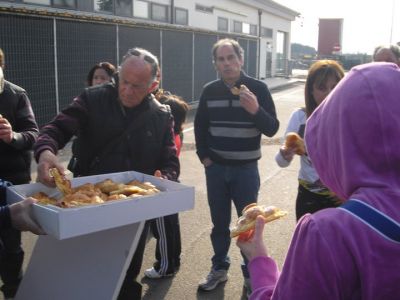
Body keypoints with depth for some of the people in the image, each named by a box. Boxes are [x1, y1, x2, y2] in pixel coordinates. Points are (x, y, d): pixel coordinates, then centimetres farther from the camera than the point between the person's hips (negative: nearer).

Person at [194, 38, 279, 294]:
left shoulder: (258, 88, -8)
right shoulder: (209, 91, 1)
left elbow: (272, 129, -11)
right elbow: (200, 126, 14)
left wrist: (255, 110, -29)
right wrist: (203, 155, 5)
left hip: (246, 169, -2)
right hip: (216, 168, 3)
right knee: (219, 222, 13)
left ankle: (252, 272, 23)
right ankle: (219, 268, 30)